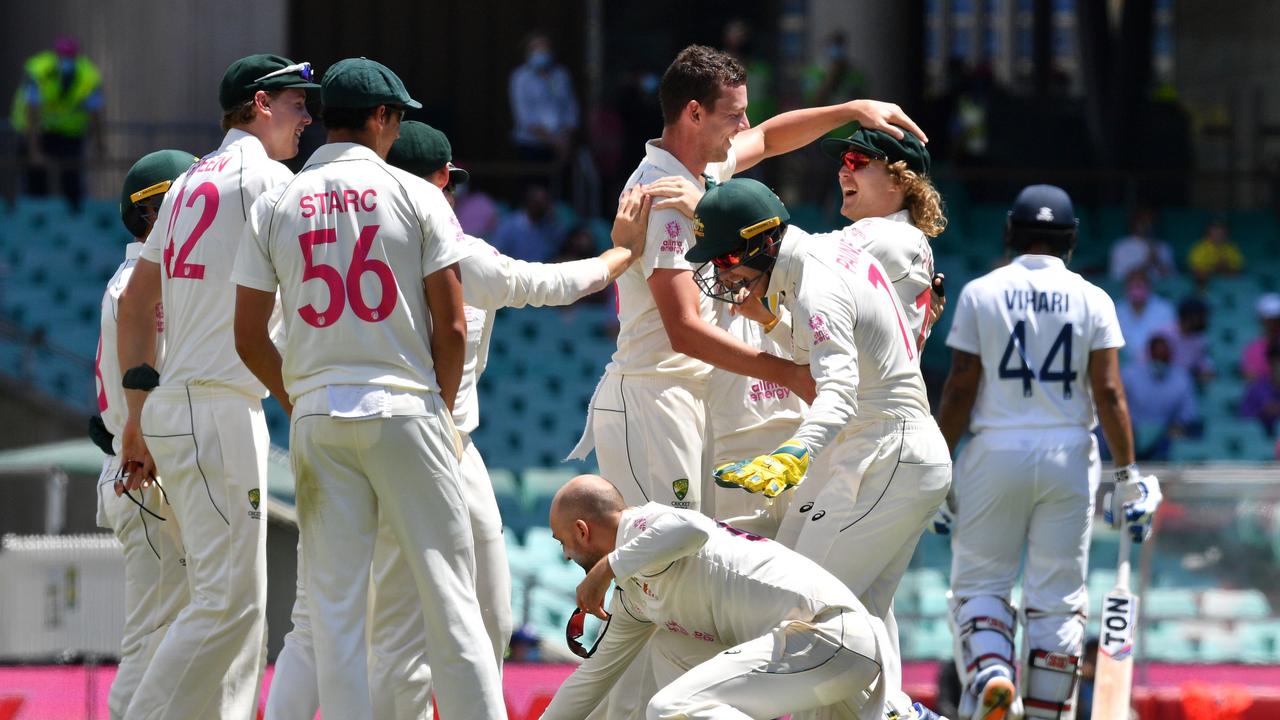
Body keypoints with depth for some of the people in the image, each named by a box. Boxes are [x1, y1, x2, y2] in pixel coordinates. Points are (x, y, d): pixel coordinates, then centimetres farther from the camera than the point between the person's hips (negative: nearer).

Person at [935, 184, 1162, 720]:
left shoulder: (981, 293, 0)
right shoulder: (1092, 300, 2)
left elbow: (960, 389, -2)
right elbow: (1108, 393, -3)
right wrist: (1128, 475, 0)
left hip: (996, 452, -1)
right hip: (1069, 455, 1)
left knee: (979, 582, 8)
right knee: (1057, 596, 7)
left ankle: (990, 674, -18)